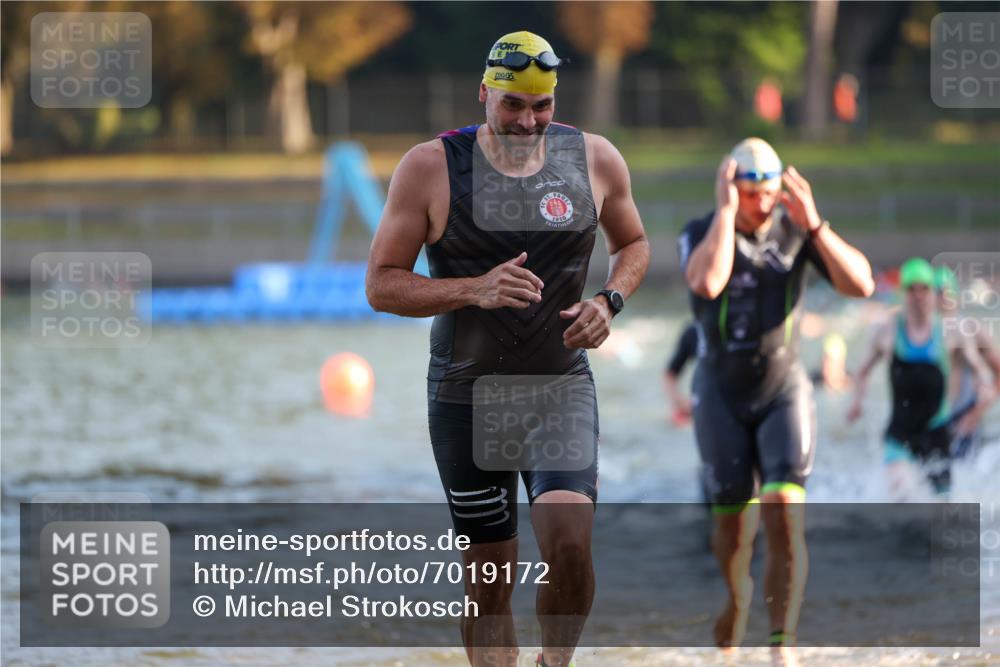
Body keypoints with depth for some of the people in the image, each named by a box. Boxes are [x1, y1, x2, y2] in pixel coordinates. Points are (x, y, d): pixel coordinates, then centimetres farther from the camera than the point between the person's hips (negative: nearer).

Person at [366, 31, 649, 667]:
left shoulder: (595, 160, -1)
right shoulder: (431, 168, -8)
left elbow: (634, 244, 17)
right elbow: (382, 285, -7)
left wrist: (609, 300, -4)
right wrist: (474, 290, -22)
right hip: (466, 395, -1)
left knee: (570, 540, -20)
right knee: (490, 572, 3)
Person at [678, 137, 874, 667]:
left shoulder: (795, 230, -5)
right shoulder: (701, 234, -11)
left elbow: (861, 285, -16)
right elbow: (708, 283, -34)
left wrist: (813, 223, -26)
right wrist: (725, 210, -29)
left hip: (784, 391, 0)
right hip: (722, 397, 0)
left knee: (785, 513, -17)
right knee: (733, 523, 4)